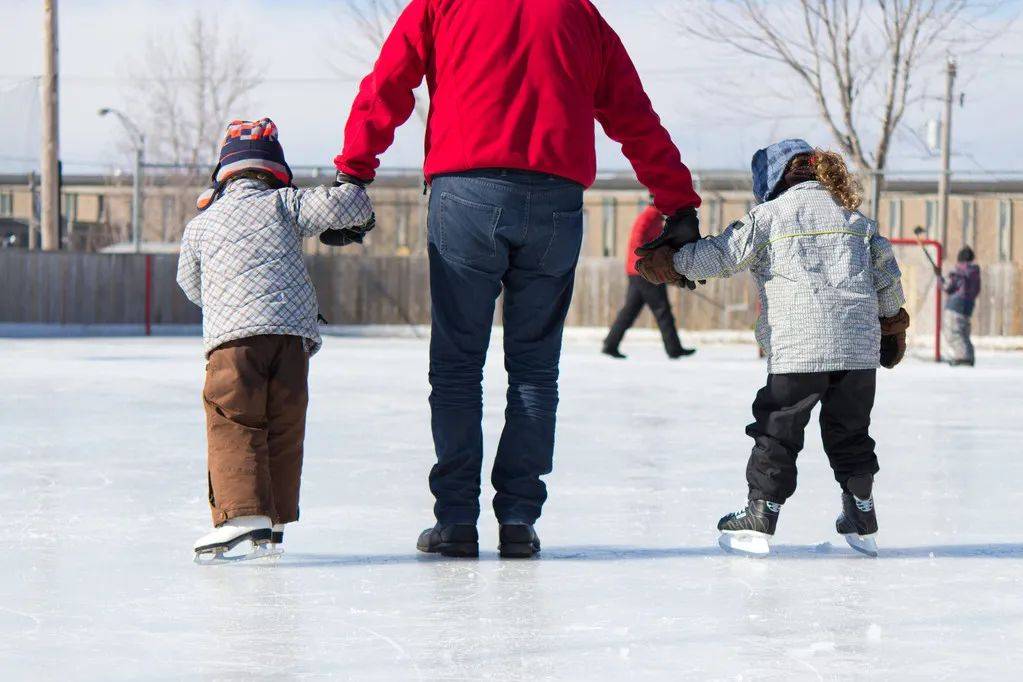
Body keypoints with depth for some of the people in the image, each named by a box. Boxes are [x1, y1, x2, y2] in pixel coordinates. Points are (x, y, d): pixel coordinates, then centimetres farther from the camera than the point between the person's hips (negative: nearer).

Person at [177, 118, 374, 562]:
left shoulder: (199, 226, 19)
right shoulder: (284, 205, 14)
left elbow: (191, 286, 32)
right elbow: (341, 205, 2)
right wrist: (360, 218, 26)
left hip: (232, 335, -1)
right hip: (293, 332, 1)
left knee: (232, 425, -5)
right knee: (284, 426, 12)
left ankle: (243, 512, -23)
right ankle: (274, 520, 13)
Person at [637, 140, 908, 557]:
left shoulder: (770, 215, 3)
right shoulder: (855, 217, 17)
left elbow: (722, 254, -1)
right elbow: (887, 272, 20)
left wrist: (673, 261, 11)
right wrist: (891, 317, 35)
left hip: (797, 348, -4)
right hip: (859, 346, 4)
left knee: (777, 430, 4)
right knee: (849, 431, 16)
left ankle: (760, 517, 1)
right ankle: (862, 520, 17)